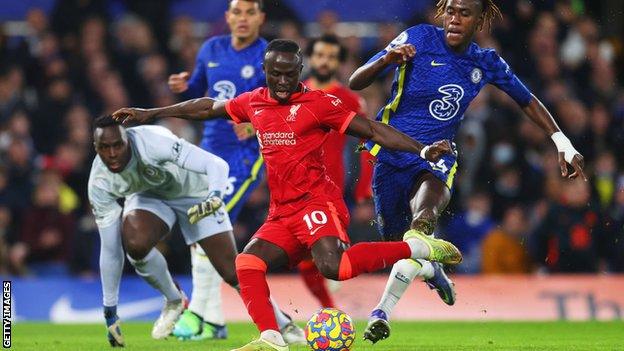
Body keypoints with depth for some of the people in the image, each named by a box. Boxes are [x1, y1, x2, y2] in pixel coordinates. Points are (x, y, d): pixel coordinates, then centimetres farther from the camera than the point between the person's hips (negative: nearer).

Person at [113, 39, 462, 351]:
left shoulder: (318, 103, -5)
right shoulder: (254, 103, 12)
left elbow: (373, 130, -4)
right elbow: (208, 107, 27)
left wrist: (423, 150, -14)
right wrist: (150, 114, 33)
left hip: (316, 203, -7)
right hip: (282, 213, 7)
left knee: (333, 266, -30)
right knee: (247, 264, -10)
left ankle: (417, 247, -16)